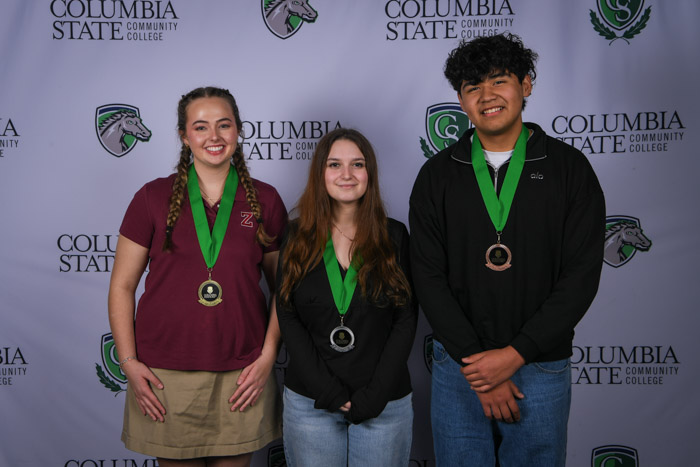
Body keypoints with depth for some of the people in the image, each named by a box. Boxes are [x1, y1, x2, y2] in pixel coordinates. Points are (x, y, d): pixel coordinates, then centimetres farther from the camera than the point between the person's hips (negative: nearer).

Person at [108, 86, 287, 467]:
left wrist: (268, 356, -2)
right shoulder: (154, 197, 1)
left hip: (241, 376, 1)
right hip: (165, 377, 0)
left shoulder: (265, 201, 3)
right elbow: (122, 285, 4)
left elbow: (283, 287, 7)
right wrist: (128, 362, -4)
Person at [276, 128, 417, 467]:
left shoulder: (395, 237, 0)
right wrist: (328, 390, -10)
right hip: (310, 401, 1)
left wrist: (373, 395, -10)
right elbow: (288, 319, -1)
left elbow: (406, 321, -2)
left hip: (383, 404, 0)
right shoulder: (297, 237, 2)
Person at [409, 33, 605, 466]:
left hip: (541, 369, -1)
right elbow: (429, 276, -2)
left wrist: (515, 354, -14)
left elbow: (581, 276, -7)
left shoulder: (568, 167, -2)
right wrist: (473, 359, -11)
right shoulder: (438, 174, 2)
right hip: (459, 366, 1)